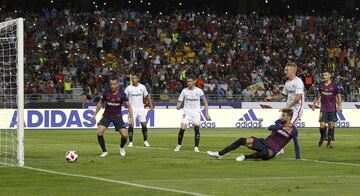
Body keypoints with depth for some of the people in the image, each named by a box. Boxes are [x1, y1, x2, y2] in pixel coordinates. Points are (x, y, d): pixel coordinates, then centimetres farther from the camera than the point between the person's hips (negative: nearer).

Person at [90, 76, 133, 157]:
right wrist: (95, 114, 9)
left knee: (124, 135, -10)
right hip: (106, 116, 1)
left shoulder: (121, 94, -12)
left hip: (117, 116, -1)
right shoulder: (106, 93, -8)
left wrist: (131, 116, -18)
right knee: (99, 132, -20)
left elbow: (128, 106, -6)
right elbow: (100, 103, 8)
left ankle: (122, 148, 25)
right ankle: (104, 151, -2)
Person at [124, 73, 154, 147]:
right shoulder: (129, 88, -5)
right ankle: (130, 142, 2)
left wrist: (151, 105, 7)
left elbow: (147, 96, 12)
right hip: (132, 109, -2)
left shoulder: (142, 87, 1)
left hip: (141, 109, 2)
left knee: (144, 124, -2)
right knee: (131, 125, -7)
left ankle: (145, 141, 9)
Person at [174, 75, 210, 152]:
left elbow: (205, 102, 5)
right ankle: (178, 145, 8)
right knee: (182, 129, -11)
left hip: (196, 113, 0)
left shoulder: (199, 91, -2)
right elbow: (179, 101, 4)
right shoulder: (184, 91, 1)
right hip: (186, 112, 0)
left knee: (197, 129, -14)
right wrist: (178, 106, -20)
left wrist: (207, 113, -1)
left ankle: (196, 147, -4)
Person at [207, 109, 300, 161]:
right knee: (242, 140, -12)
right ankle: (219, 154, -10)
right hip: (265, 142, 5)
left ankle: (245, 157, -25)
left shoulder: (293, 130, -3)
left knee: (266, 152, -45)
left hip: (273, 150, -5)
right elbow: (270, 127, -10)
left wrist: (297, 159, -3)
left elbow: (296, 145, 3)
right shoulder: (279, 122, 8)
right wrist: (282, 128, -22)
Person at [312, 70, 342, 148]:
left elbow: (338, 95, 3)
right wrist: (315, 103, 13)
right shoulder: (321, 84, 3)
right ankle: (322, 137, 20)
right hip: (323, 108, 1)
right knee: (322, 125, -8)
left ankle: (329, 142, 7)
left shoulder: (334, 85, -4)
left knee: (331, 125, -1)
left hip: (332, 108, -1)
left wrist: (340, 106, -1)